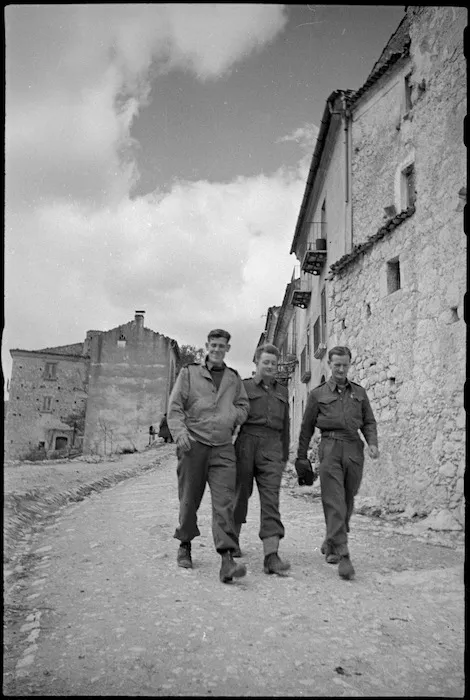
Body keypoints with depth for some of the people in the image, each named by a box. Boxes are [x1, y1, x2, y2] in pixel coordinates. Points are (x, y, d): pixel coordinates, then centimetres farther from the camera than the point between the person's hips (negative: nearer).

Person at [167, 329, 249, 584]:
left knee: (224, 501, -9)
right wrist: (180, 431, -16)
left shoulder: (234, 378, 15)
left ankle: (227, 559, -12)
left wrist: (233, 416, -3)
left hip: (223, 448, 1)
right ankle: (185, 546, 30)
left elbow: (243, 406, 20)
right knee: (189, 500, 9)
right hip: (193, 445, -1)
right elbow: (175, 407, 1)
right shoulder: (189, 373, 6)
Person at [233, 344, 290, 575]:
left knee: (271, 498, -9)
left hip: (272, 448, 2)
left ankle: (271, 556, -15)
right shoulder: (243, 387, 6)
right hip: (246, 444, -2)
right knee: (240, 493, 8)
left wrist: (285, 455, 18)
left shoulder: (282, 392, 19)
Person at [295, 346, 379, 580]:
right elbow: (306, 427, 13)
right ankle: (342, 555, -10)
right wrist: (301, 457, 14)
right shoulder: (318, 394, 9)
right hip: (330, 448, -3)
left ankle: (330, 545, 29)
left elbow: (369, 421, 18)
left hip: (354, 449, 3)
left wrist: (372, 443, -1)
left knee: (347, 502, 9)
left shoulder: (359, 392, 17)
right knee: (334, 502, -10)